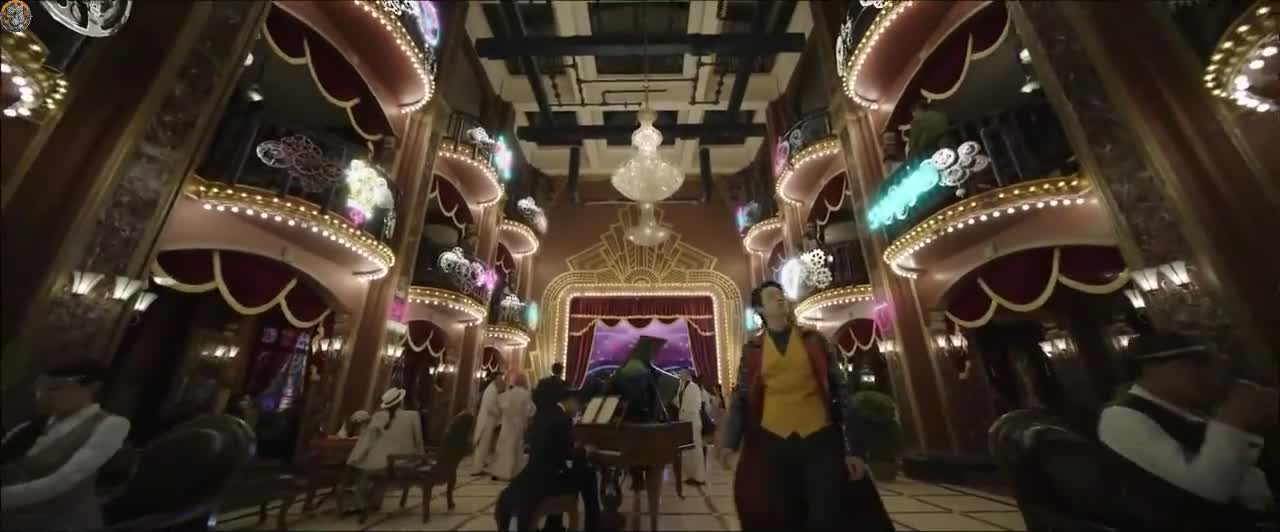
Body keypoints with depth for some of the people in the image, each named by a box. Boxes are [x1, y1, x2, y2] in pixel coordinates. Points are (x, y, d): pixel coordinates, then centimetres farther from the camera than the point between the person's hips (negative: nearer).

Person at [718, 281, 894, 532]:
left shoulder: (814, 341, 4)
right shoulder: (752, 350, 3)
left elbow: (840, 391, 4)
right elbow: (741, 397, 4)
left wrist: (853, 447, -1)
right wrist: (729, 441, -8)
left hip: (821, 440, 0)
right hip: (772, 443, 1)